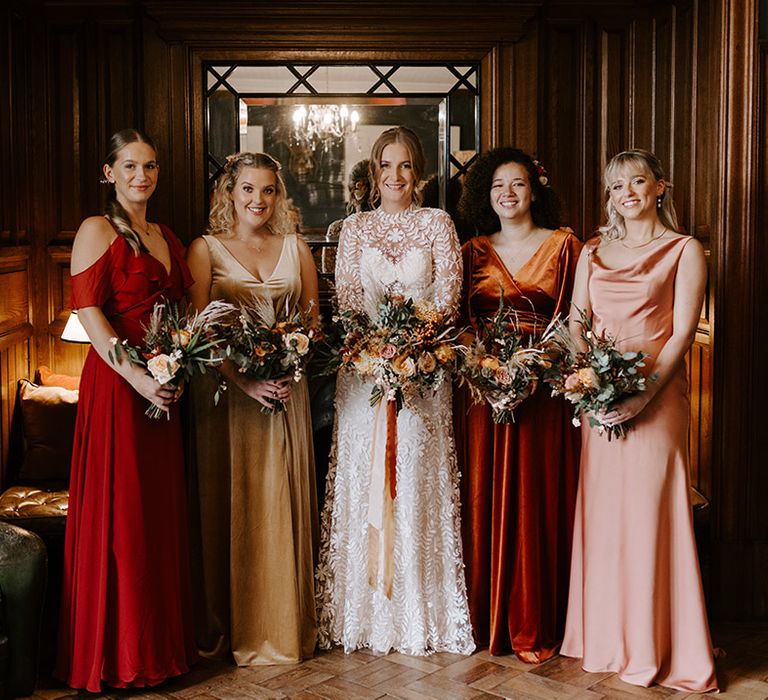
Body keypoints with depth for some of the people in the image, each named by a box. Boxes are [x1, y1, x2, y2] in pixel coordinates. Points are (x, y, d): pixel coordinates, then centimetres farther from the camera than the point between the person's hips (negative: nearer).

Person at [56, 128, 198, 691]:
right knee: (120, 513, -1)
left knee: (162, 511, 11)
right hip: (117, 382, -7)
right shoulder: (98, 231, -4)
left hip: (164, 384, 7)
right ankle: (118, 653, 11)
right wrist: (135, 376, -22)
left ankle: (163, 641, 23)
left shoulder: (165, 237, 17)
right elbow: (88, 312, -13)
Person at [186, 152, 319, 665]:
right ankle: (227, 626, 12)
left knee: (284, 503, 5)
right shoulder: (206, 248, 2)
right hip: (227, 388, -2)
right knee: (229, 504, 2)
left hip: (286, 390, 2)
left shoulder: (295, 247, 11)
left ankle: (286, 624, 16)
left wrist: (291, 369, -9)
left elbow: (314, 317, 9)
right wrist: (244, 380, -18)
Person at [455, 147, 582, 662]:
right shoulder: (473, 251, 12)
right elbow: (461, 320, 11)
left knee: (536, 500, 0)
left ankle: (533, 627, 9)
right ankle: (486, 618, 15)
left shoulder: (564, 246, 5)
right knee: (484, 499, 4)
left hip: (544, 390, -2)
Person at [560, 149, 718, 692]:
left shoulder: (683, 250, 2)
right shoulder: (594, 252, 16)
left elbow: (682, 332, -6)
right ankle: (607, 639, 19)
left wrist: (644, 394, -17)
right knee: (601, 513, 6)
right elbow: (576, 320, 11)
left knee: (650, 515, -4)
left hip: (656, 397, -4)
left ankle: (657, 647, 8)